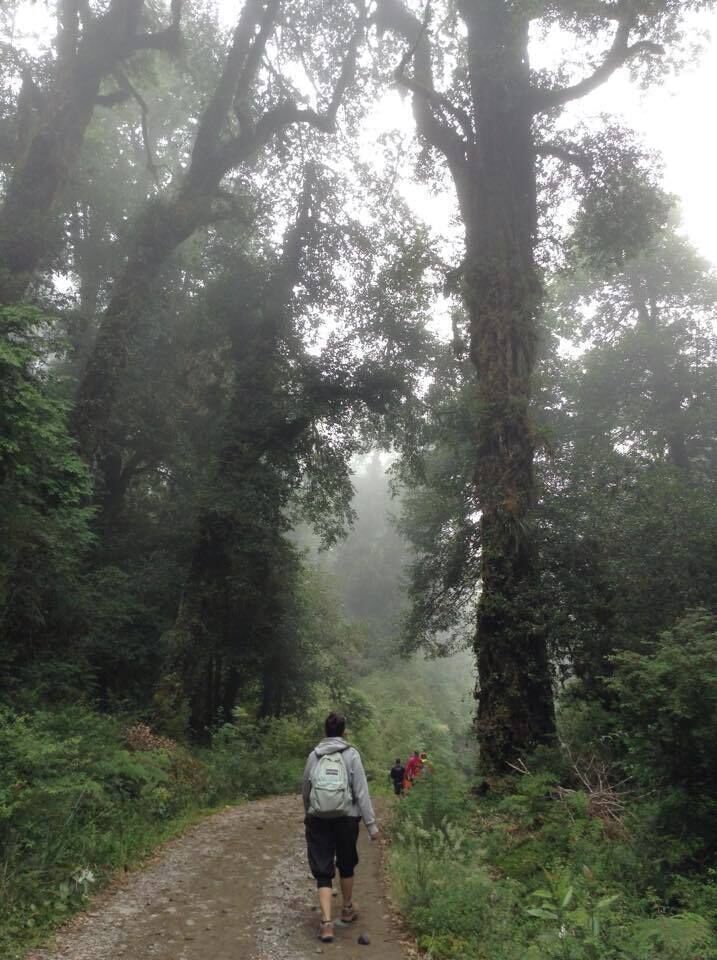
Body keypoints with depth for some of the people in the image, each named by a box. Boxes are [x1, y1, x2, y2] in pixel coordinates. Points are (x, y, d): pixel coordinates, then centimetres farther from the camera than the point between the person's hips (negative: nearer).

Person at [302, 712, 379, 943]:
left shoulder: (314, 755, 2)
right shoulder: (351, 754, -5)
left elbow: (305, 790, 11)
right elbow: (361, 791, -9)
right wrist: (371, 823, -5)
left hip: (318, 819, 1)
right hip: (346, 818, -1)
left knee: (322, 871, 8)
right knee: (346, 864, 21)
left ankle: (326, 922, -3)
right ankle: (347, 909, 37)